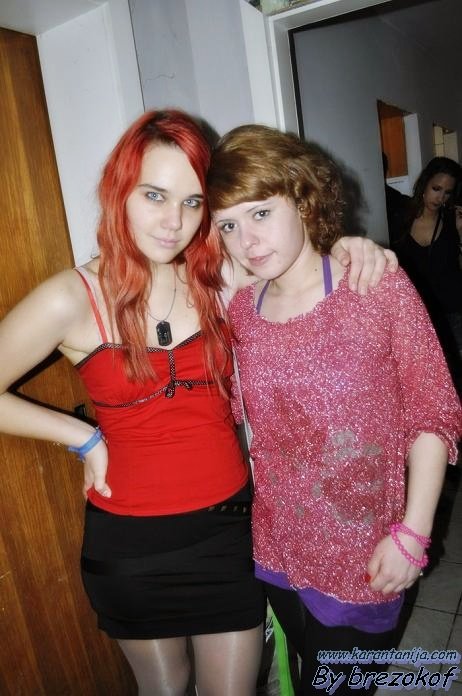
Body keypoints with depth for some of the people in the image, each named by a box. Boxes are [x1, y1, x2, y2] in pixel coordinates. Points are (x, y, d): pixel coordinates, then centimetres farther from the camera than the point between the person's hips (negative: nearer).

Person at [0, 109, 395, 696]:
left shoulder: (221, 276, -7)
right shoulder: (73, 300, -15)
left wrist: (346, 248, -13)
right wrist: (83, 437, -8)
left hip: (228, 524, 2)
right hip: (131, 540, -1)